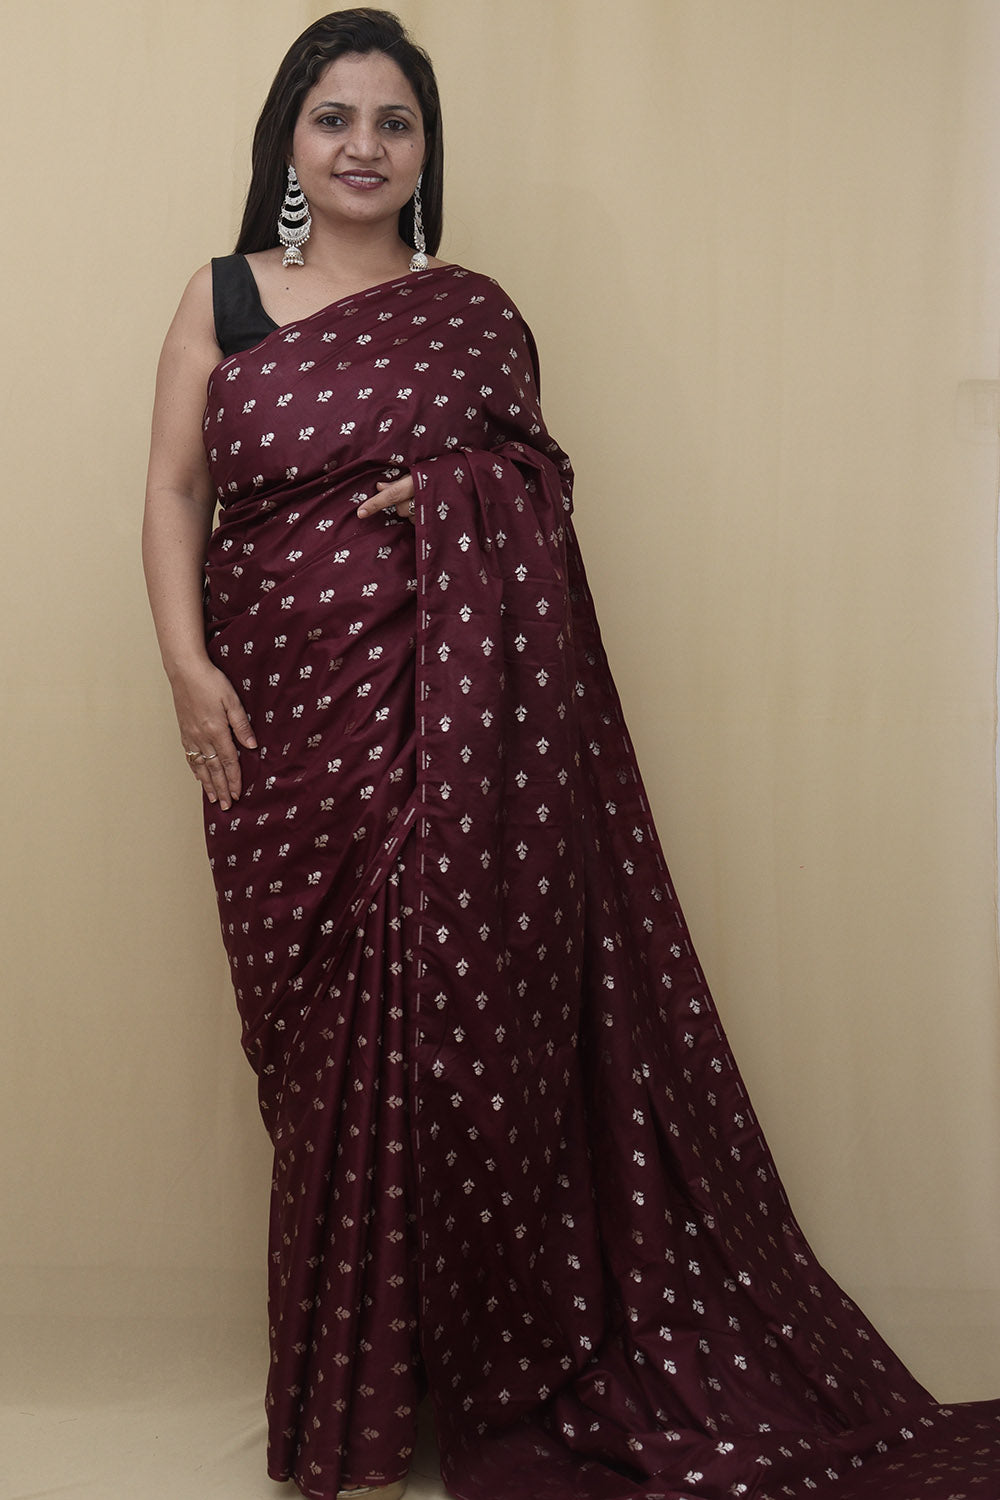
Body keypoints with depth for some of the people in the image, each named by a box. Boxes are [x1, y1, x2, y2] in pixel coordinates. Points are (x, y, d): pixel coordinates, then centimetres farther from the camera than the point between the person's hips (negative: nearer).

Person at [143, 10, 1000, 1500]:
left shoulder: (473, 311, 11)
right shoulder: (223, 299, 10)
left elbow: (541, 483, 12)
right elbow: (177, 492, 5)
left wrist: (452, 499, -10)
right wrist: (188, 664, -8)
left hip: (454, 708, 0)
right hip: (287, 711, 0)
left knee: (468, 1014, -2)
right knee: (326, 1038, 2)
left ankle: (480, 1377, 14)